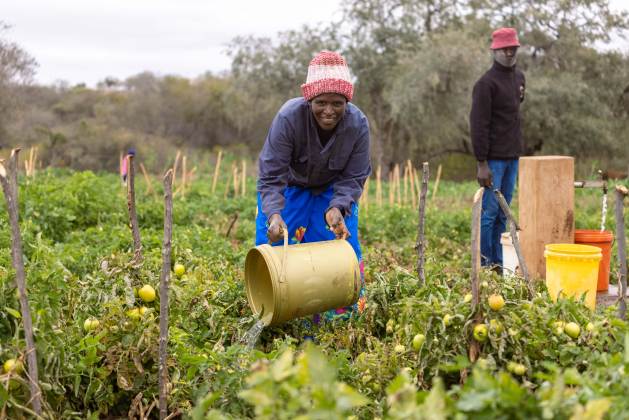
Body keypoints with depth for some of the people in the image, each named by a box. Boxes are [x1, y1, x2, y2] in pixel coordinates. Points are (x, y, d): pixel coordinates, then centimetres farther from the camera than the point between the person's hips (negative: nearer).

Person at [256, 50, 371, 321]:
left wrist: (337, 208, -36)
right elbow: (271, 177, -31)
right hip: (289, 188, -2)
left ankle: (341, 322, 17)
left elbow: (353, 178, -17)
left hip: (332, 190, 2)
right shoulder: (288, 118, -34)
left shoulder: (358, 124, -27)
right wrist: (274, 214, -48)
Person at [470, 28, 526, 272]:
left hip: (513, 157, 8)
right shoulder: (487, 83, -11)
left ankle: (497, 263, 19)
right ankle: (484, 265, 4)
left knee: (503, 213, 11)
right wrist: (482, 164, -18)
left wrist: (517, 148, 15)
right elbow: (478, 126, -15)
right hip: (494, 158, -7)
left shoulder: (519, 77, 14)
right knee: (489, 211, -4)